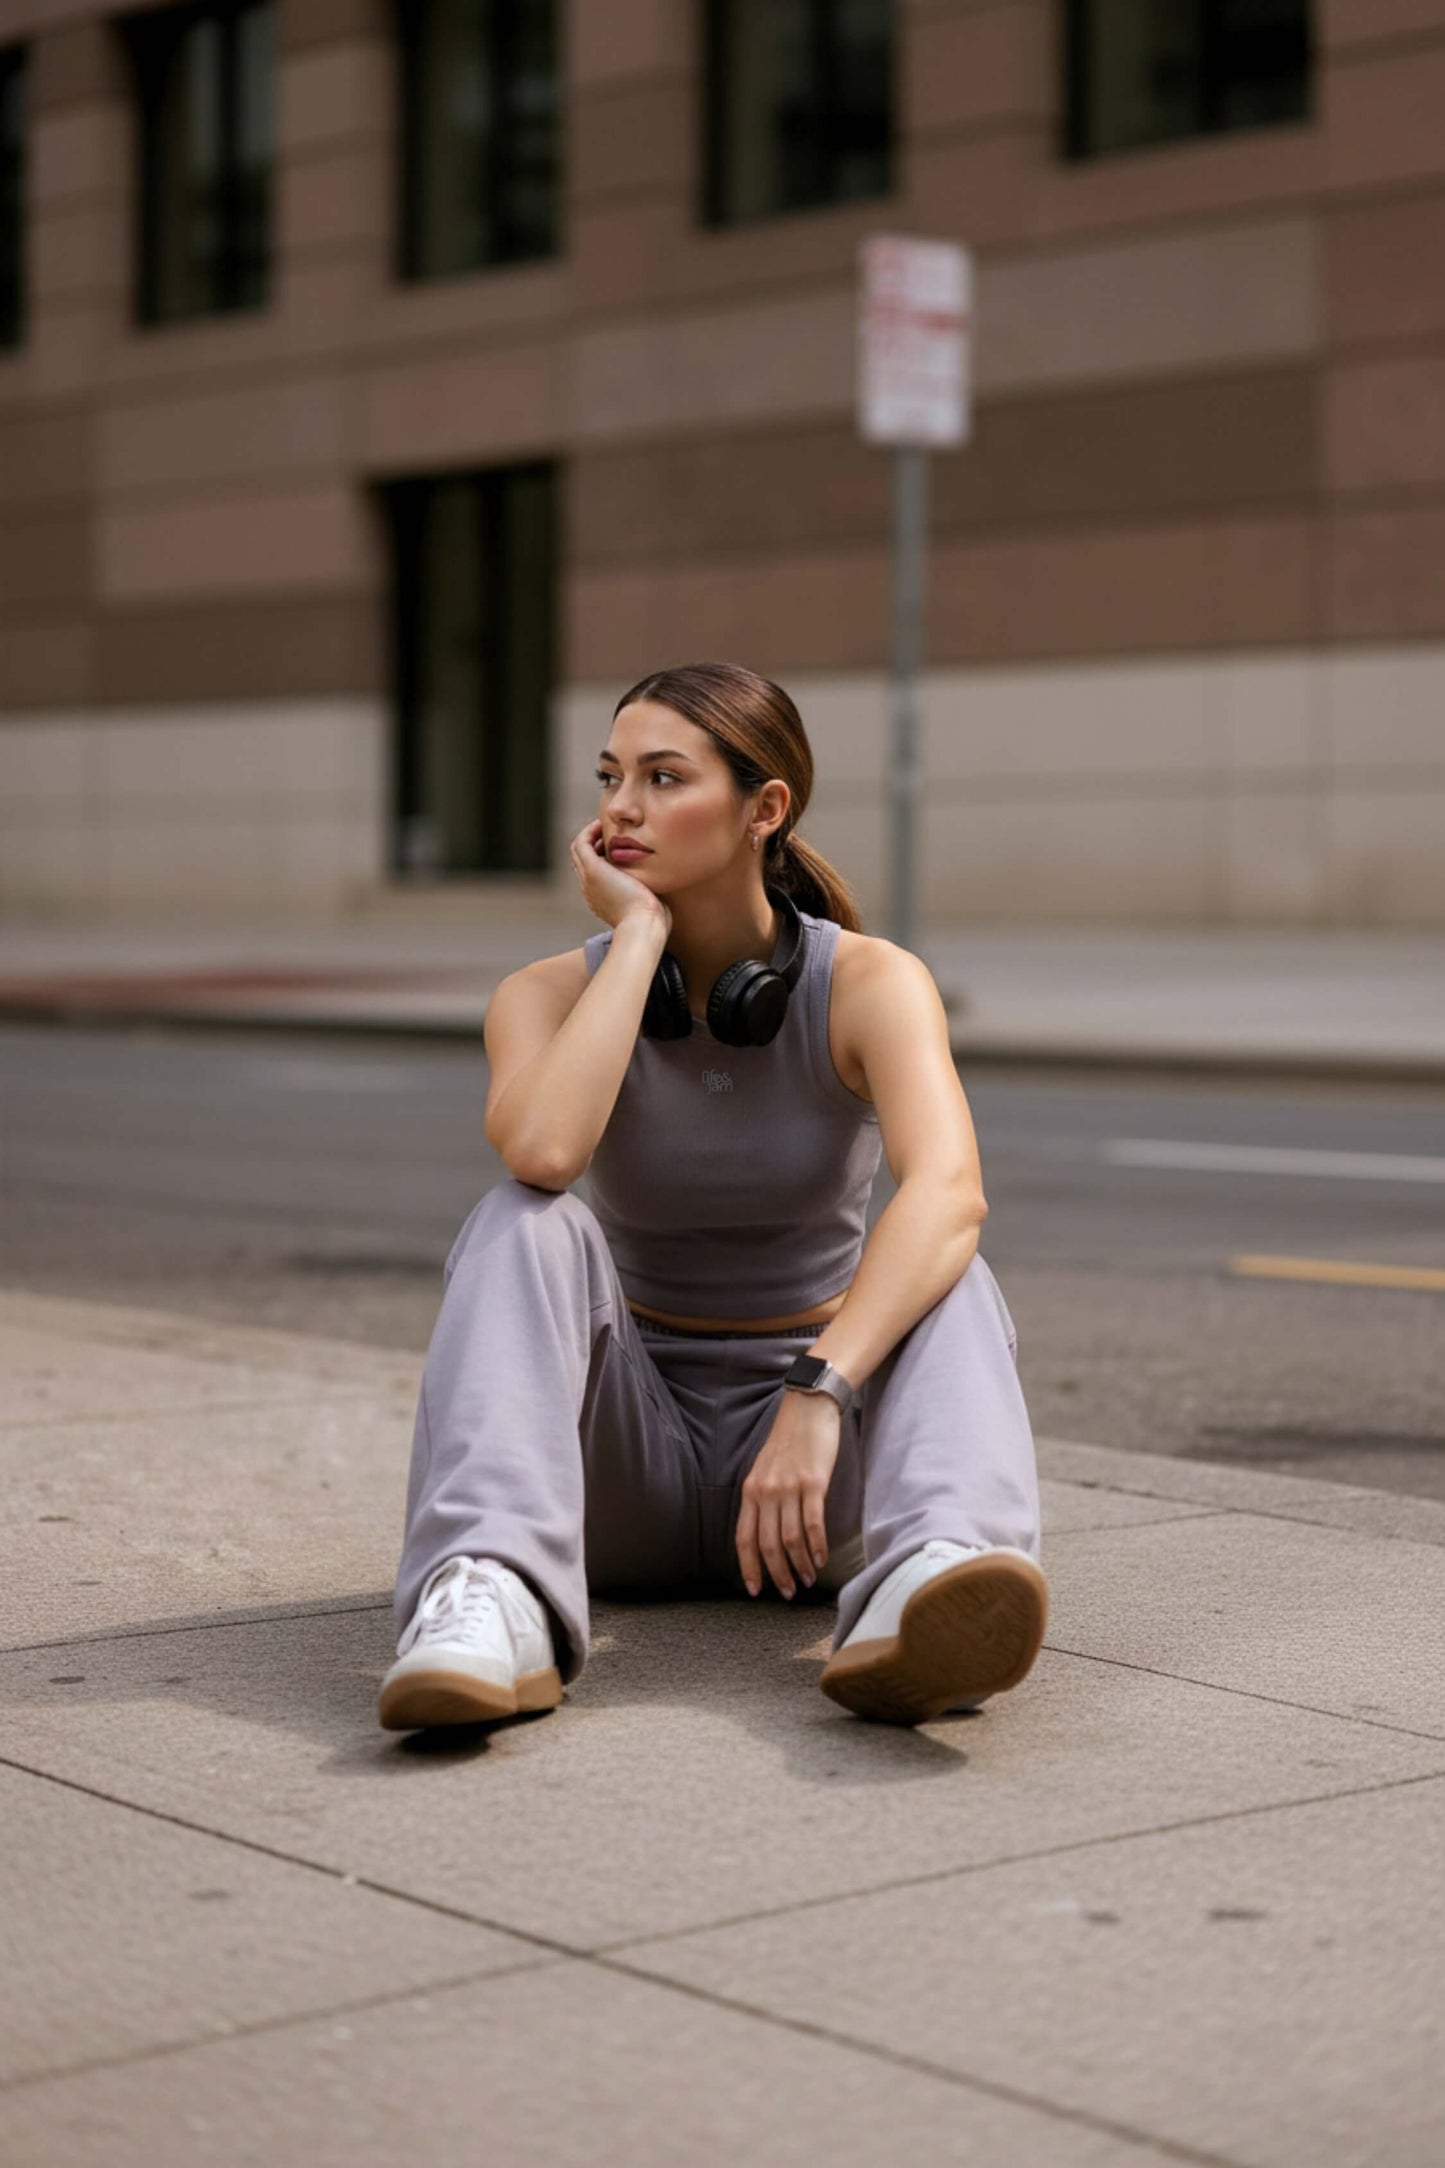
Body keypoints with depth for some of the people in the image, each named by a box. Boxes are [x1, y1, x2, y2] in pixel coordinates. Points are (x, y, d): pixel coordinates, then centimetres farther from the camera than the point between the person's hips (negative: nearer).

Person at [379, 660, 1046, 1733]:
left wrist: (818, 1400, -45)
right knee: (528, 1222, -27)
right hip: (627, 1456, 1)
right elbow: (542, 1153, -31)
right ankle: (494, 1602, -48)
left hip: (814, 1460, -1)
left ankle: (934, 1578, -58)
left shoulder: (867, 982, -11)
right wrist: (641, 932, -22)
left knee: (950, 1283, -29)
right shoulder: (552, 992, -6)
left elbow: (948, 1191, -32)